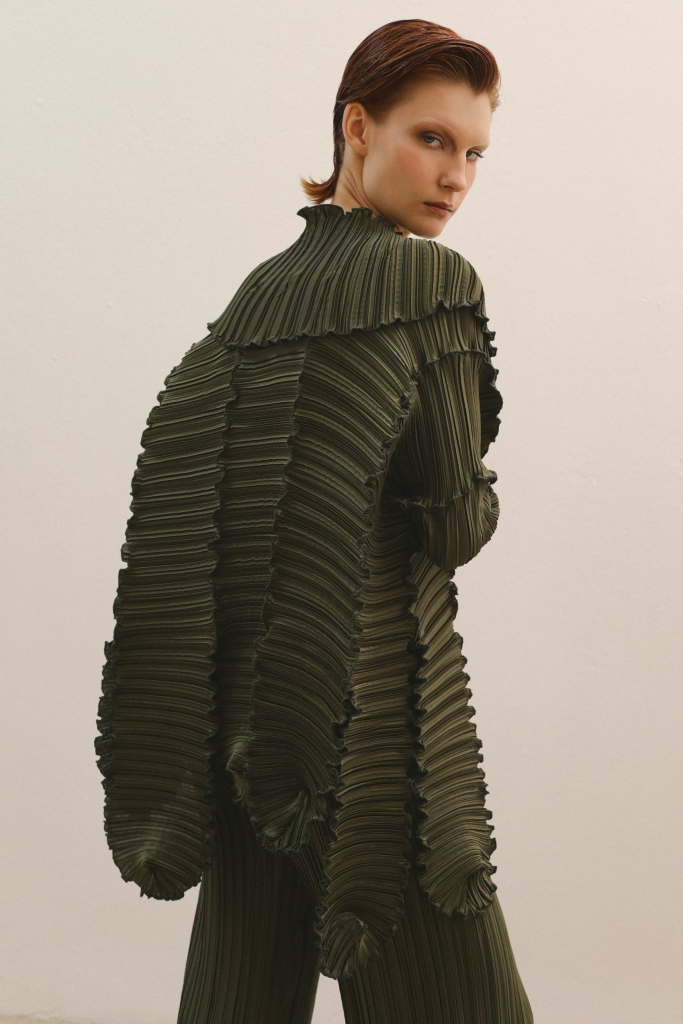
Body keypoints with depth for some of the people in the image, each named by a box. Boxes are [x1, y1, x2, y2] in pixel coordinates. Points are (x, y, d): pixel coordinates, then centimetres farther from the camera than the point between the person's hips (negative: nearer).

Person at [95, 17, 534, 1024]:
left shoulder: (259, 291, 9)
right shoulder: (433, 281, -11)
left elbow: (178, 505, 6)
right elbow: (454, 519, -12)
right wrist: (474, 500, 9)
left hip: (239, 698, 7)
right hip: (375, 707, -7)